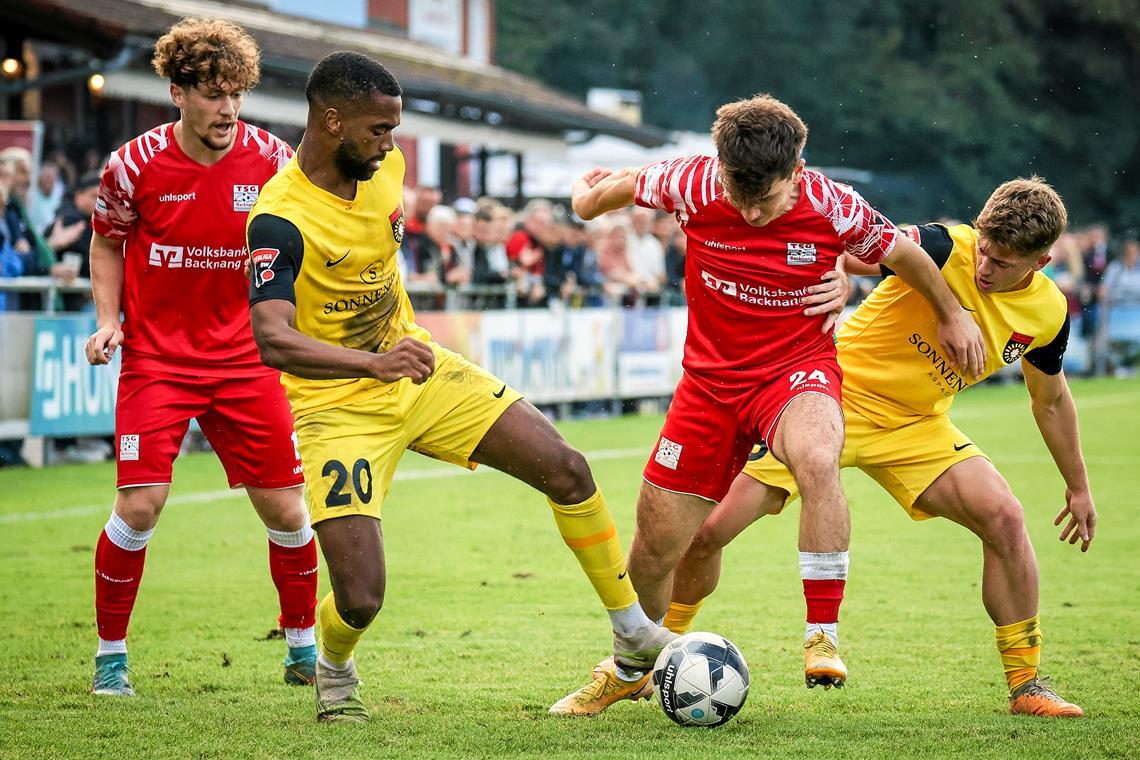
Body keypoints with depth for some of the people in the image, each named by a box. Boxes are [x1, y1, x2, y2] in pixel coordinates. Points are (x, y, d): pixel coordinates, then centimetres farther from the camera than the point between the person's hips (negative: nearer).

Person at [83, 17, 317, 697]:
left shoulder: (270, 160, -7)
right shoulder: (135, 166, -10)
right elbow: (108, 244, 8)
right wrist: (109, 319, -5)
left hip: (246, 356, 2)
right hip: (156, 356, -2)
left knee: (286, 509, 1)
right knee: (141, 505, -13)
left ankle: (304, 650, 21)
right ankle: (111, 656, 6)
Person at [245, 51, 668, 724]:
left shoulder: (385, 166, -3)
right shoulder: (278, 220, -26)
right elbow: (273, 341, -40)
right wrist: (374, 363, -53)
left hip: (419, 372, 7)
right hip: (339, 407, -7)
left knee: (566, 469, -3)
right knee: (360, 598, -15)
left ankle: (634, 631, 14)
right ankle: (334, 670, 23)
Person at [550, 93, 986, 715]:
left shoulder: (832, 208, -18)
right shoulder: (693, 186, -17)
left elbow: (902, 254, 3)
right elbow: (624, 183, 6)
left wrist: (952, 315, 14)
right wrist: (589, 195, 23)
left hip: (796, 372, -2)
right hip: (710, 379, 2)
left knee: (817, 460, -38)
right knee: (654, 545, 7)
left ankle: (821, 638, -29)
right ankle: (629, 669, 37)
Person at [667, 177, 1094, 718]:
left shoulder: (1048, 312, -6)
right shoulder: (946, 249, -22)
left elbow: (1051, 400, 13)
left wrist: (1078, 486, 21)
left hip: (915, 428, 4)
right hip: (833, 396, -4)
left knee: (1005, 519, -18)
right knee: (709, 528, -10)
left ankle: (1026, 686, -3)